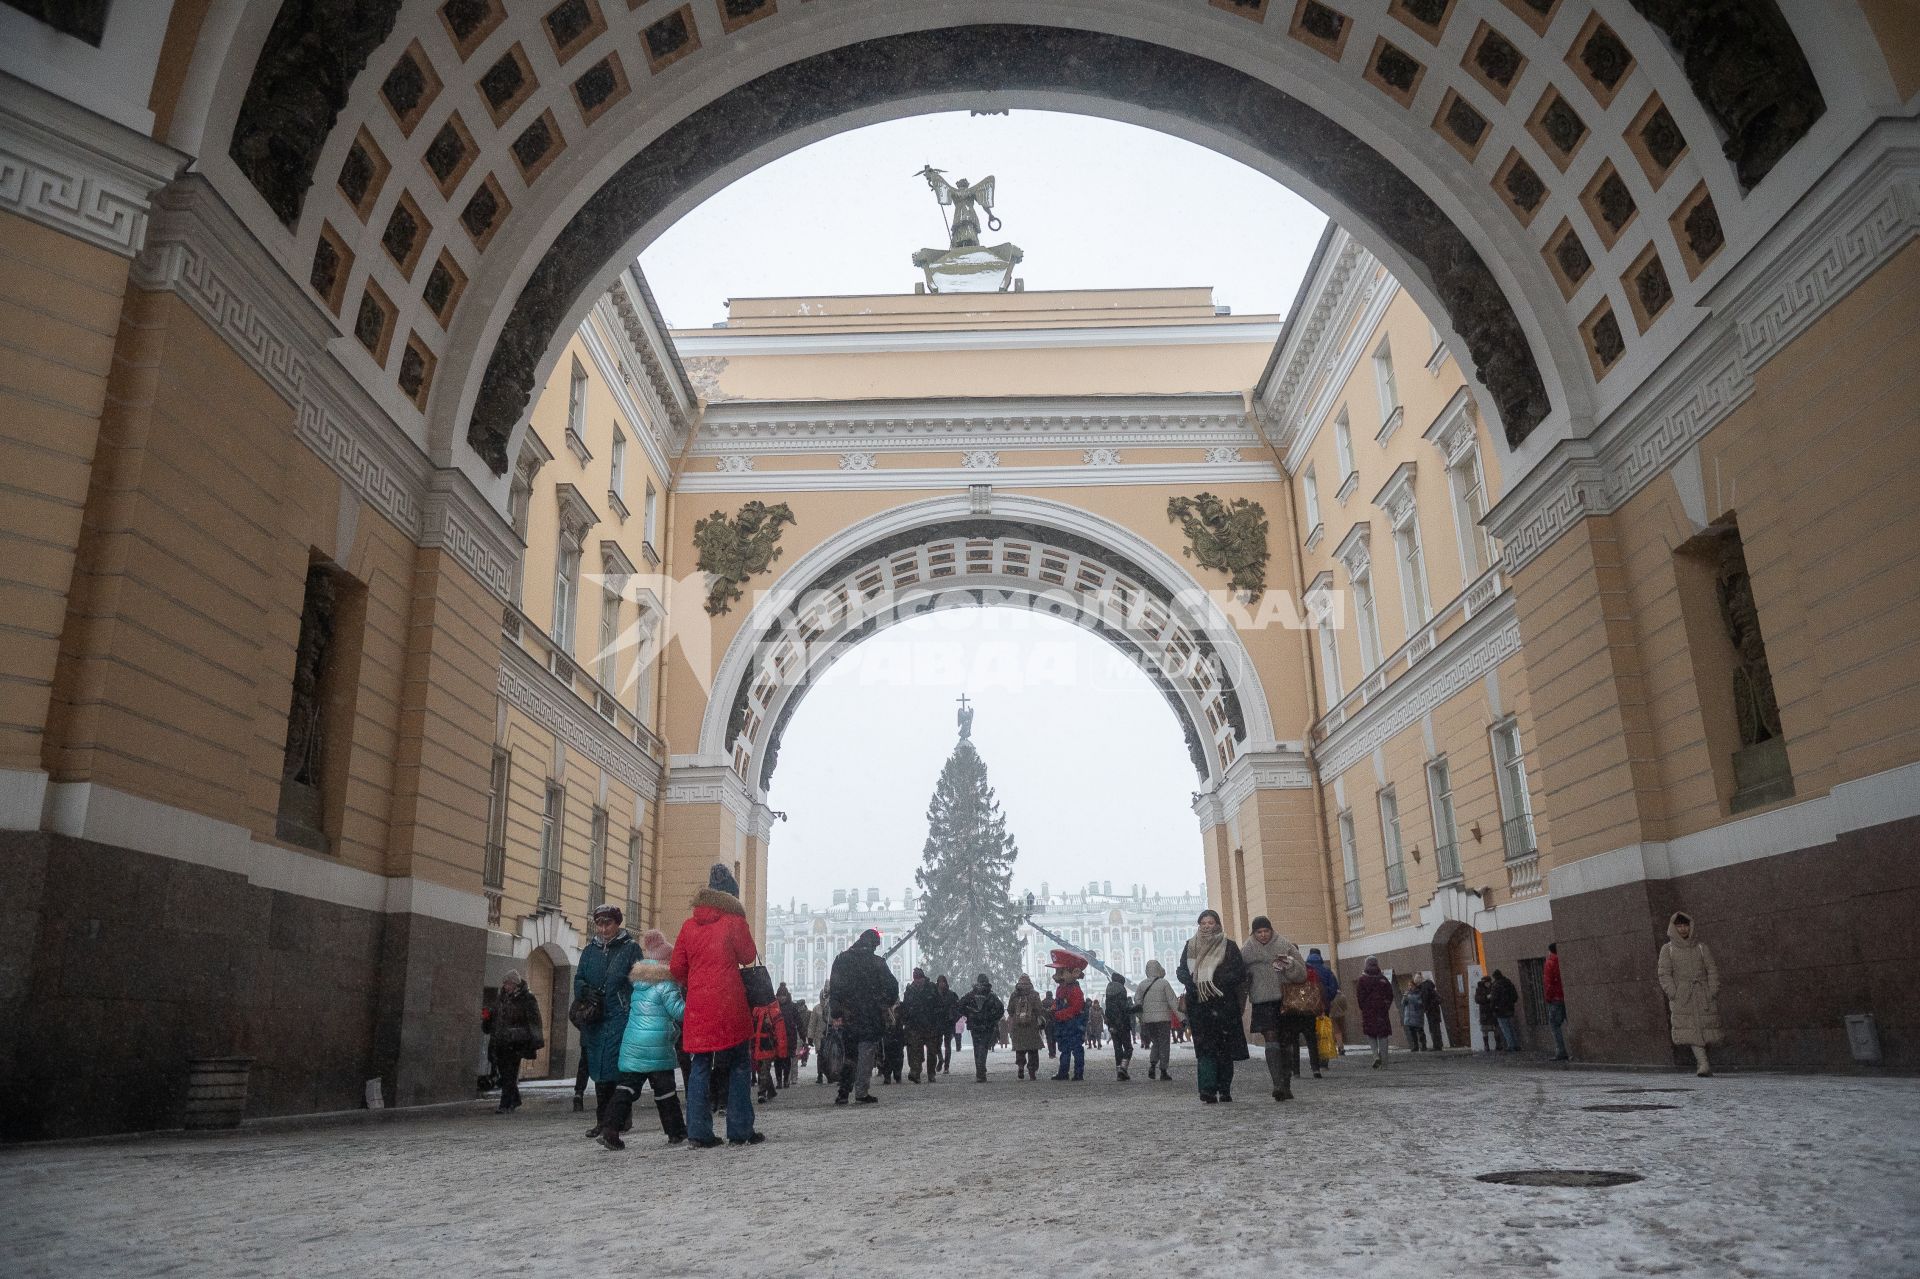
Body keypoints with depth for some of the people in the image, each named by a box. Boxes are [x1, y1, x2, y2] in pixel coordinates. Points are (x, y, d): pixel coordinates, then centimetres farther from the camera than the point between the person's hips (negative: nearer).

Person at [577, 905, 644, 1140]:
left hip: (620, 1017, -5)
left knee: (614, 1069, -11)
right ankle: (602, 1120, 16)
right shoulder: (590, 950, 16)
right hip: (594, 1018, 5)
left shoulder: (630, 948, 2)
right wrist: (585, 990, -5)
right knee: (598, 1071, 8)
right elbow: (578, 979, 19)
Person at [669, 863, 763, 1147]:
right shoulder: (734, 922, -6)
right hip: (730, 1006, -4)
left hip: (697, 1007, 4)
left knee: (700, 1068, 10)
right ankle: (739, 1131, 5)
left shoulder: (689, 926, 6)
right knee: (739, 1067, 6)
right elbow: (748, 956, 4)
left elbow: (677, 967, 8)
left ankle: (698, 1132, 6)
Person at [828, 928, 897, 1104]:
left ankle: (844, 1093, 6)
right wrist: (885, 1005, 10)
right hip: (870, 1016, -3)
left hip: (846, 1017, 3)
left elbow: (834, 988, -2)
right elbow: (892, 987, -6)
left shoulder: (841, 959, 3)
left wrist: (835, 1014, -2)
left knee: (848, 1054, 13)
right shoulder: (877, 962, -5)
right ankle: (861, 1092, 3)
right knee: (866, 1053, 6)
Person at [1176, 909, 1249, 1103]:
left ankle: (1224, 1089, 10)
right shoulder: (1190, 946, 13)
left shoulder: (1228, 947, 5)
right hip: (1199, 1004, 1)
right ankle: (1208, 1090, -13)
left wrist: (1215, 983, -13)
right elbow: (1182, 972, 9)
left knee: (1225, 1047, 1)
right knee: (1205, 1047, -8)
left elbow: (1239, 972, -3)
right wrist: (1195, 985, -10)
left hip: (1223, 1004, -1)